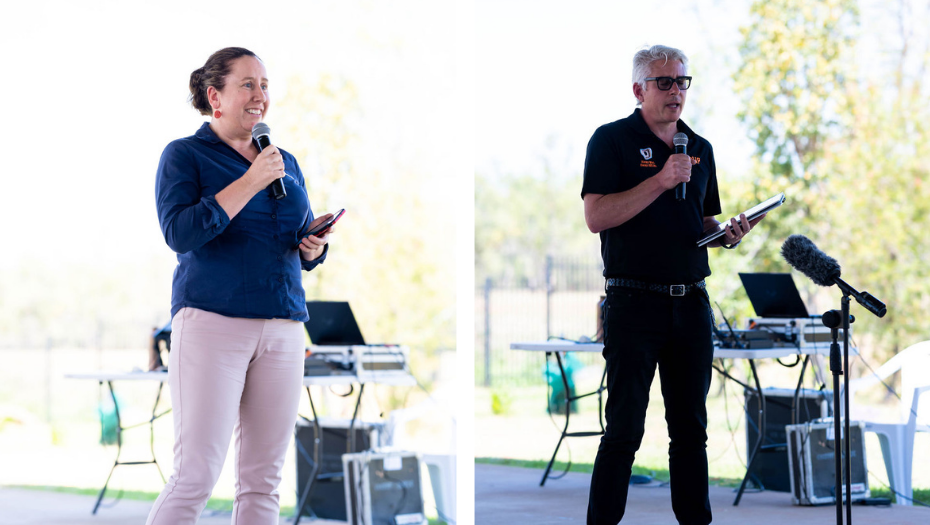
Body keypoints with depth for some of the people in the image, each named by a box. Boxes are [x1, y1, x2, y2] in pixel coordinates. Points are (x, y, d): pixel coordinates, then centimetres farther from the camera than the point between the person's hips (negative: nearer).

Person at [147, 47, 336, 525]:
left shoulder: (286, 163, 20)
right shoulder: (185, 155, 3)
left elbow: (305, 255, 23)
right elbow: (180, 233, -12)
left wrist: (315, 243, -1)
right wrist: (249, 183, -15)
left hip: (283, 329, 6)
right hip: (211, 324, -6)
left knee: (263, 481, 3)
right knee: (195, 476, -13)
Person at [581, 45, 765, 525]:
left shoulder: (699, 148, 16)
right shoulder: (612, 140, -2)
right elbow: (596, 216, -13)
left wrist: (727, 234, 1)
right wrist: (660, 182, -19)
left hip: (691, 302, 6)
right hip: (634, 302, -5)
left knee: (691, 428, 8)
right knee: (623, 430, -6)